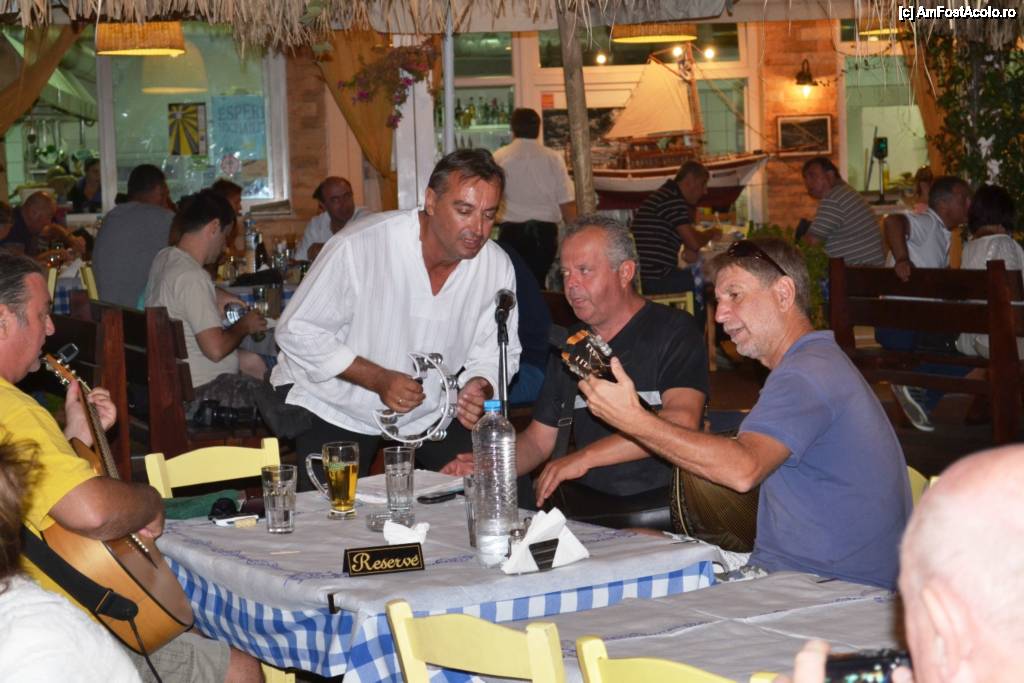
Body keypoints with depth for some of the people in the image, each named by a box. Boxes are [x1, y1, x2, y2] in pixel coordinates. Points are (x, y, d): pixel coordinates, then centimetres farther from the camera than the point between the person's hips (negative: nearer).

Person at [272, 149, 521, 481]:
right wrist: (379, 379, -28)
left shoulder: (497, 267, -12)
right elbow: (298, 332, -19)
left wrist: (479, 389, -24)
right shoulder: (358, 247, -26)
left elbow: (496, 353, 0)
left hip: (430, 410, 4)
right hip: (336, 406, -4)